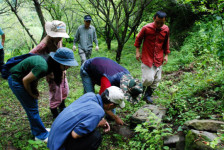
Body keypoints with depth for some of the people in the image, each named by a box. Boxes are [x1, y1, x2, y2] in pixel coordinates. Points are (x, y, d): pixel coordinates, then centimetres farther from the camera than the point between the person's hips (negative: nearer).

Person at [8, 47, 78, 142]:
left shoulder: (50, 63, -8)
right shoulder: (43, 67, -35)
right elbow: (25, 80, -25)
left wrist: (35, 89, 3)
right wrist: (31, 94, -9)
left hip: (22, 78, 8)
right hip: (16, 80, -8)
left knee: (33, 104, 15)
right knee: (32, 108, -2)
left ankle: (36, 130, 31)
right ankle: (40, 135, 12)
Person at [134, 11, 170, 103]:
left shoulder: (166, 29, -1)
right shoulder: (146, 28, -11)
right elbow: (138, 39, 4)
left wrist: (166, 55, 9)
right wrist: (137, 51, 0)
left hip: (159, 59, 4)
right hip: (147, 58, -4)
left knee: (156, 80, 7)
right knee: (149, 79, -10)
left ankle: (147, 95, 25)